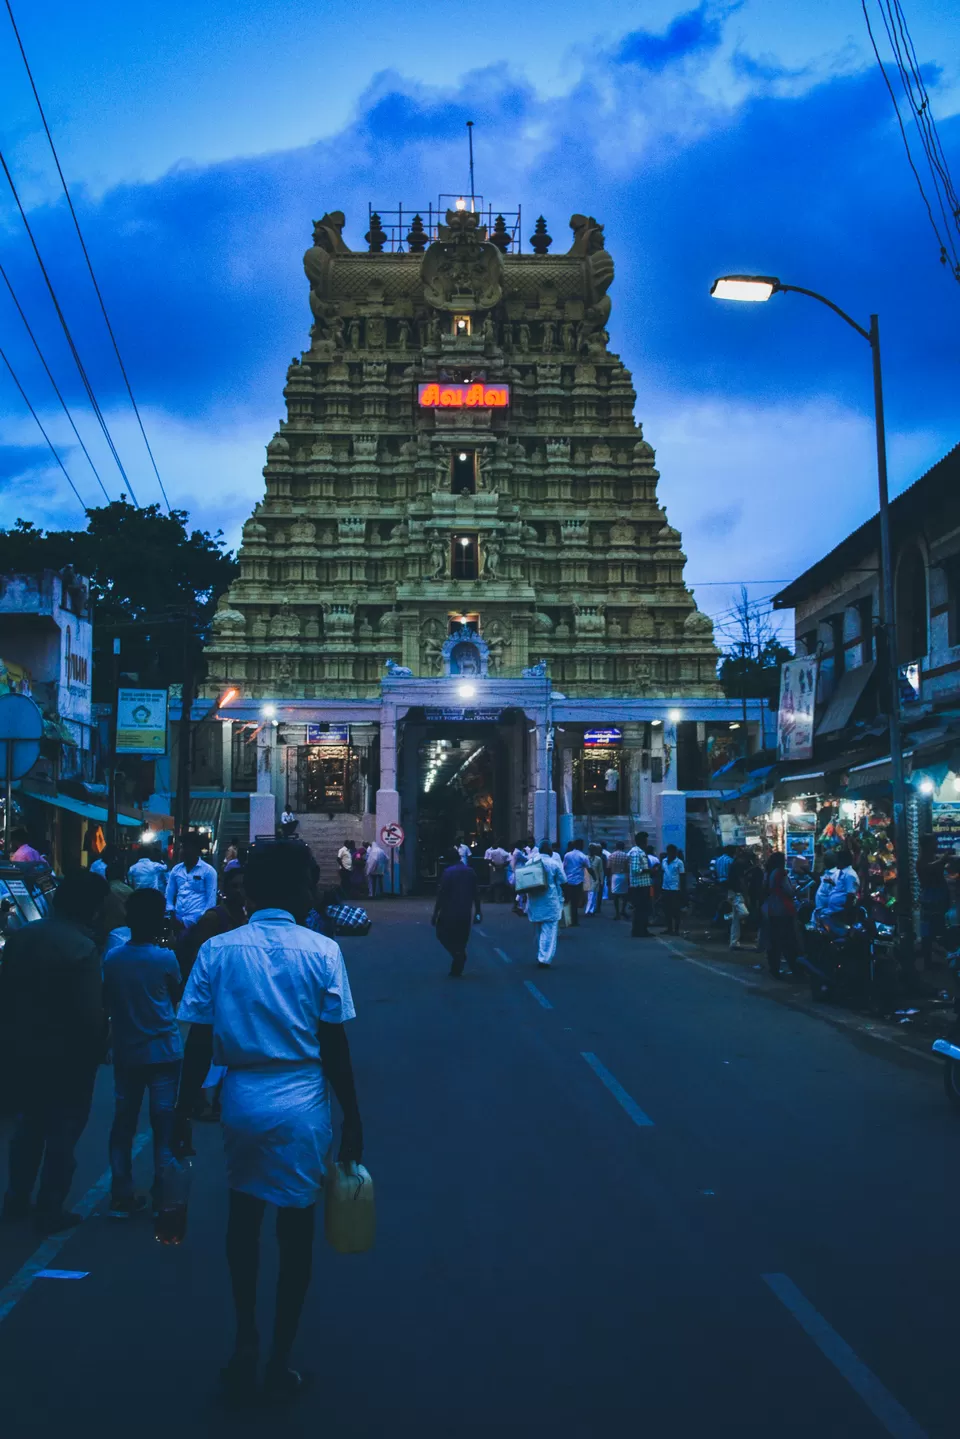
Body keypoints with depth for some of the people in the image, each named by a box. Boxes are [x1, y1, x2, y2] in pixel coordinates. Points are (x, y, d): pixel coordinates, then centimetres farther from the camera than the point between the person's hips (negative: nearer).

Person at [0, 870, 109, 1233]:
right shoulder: (83, 948, -24)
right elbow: (90, 1013, -23)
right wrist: (98, 1051, -7)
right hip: (68, 1056, -7)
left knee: (29, 1125, 22)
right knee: (63, 1134, 8)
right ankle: (50, 1212, 17)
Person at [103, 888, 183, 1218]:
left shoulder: (112, 960, -3)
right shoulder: (166, 958, -10)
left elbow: (107, 1005, 9)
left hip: (125, 1052, 3)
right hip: (163, 1051, -3)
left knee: (124, 1122, 10)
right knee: (164, 1123, 4)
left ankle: (121, 1197, 13)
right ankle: (162, 1198, 7)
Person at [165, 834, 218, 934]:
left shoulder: (208, 871, -1)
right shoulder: (176, 869, 12)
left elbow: (211, 899, -3)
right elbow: (169, 895, 15)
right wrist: (173, 917, 3)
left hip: (197, 922, -4)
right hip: (178, 921, 4)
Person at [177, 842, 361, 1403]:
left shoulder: (217, 951, -3)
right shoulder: (322, 952, -7)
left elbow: (199, 1044, -3)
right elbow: (335, 1048, -6)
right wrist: (353, 1119, 3)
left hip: (242, 1100, 2)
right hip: (303, 1104, -1)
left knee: (244, 1216, 22)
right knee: (297, 1227, 12)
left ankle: (247, 1347, 27)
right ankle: (280, 1363, 21)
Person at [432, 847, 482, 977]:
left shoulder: (448, 872, -10)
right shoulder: (470, 872, 7)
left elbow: (441, 894, -12)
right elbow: (476, 893, 8)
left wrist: (435, 913, -8)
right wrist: (477, 911, 15)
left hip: (450, 911, -5)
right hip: (465, 913, 5)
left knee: (443, 934, 10)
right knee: (461, 940, 12)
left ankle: (457, 953, -15)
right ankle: (456, 971, 13)